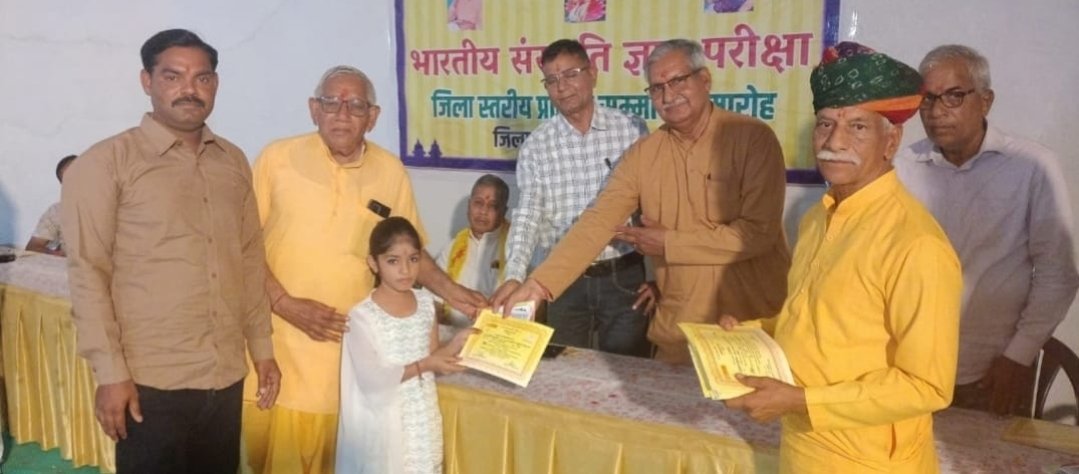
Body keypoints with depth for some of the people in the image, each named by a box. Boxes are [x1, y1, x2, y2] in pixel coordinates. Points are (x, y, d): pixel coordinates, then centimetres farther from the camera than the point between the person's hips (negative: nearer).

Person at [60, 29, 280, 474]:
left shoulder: (234, 161, 8)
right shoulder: (105, 163, -7)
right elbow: (88, 273, -8)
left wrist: (262, 347, 11)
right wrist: (110, 373, -12)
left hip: (227, 376, 5)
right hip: (151, 382, -4)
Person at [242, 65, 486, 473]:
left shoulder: (391, 172, 4)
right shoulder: (278, 158, -4)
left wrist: (451, 293, 2)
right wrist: (284, 304, -12)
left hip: (350, 345, 2)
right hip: (276, 341, -1)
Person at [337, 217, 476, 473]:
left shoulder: (426, 302, 1)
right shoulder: (362, 316, -17)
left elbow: (431, 357, 8)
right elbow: (371, 379, -19)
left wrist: (453, 345, -11)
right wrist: (423, 366, -19)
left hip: (423, 418, 5)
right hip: (384, 423, -5)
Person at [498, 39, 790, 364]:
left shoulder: (753, 138, -10)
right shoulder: (643, 154, 3)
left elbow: (758, 232, -17)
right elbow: (597, 222, -6)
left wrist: (669, 243, -11)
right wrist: (538, 284, -18)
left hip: (755, 325, -3)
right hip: (679, 330, 4)